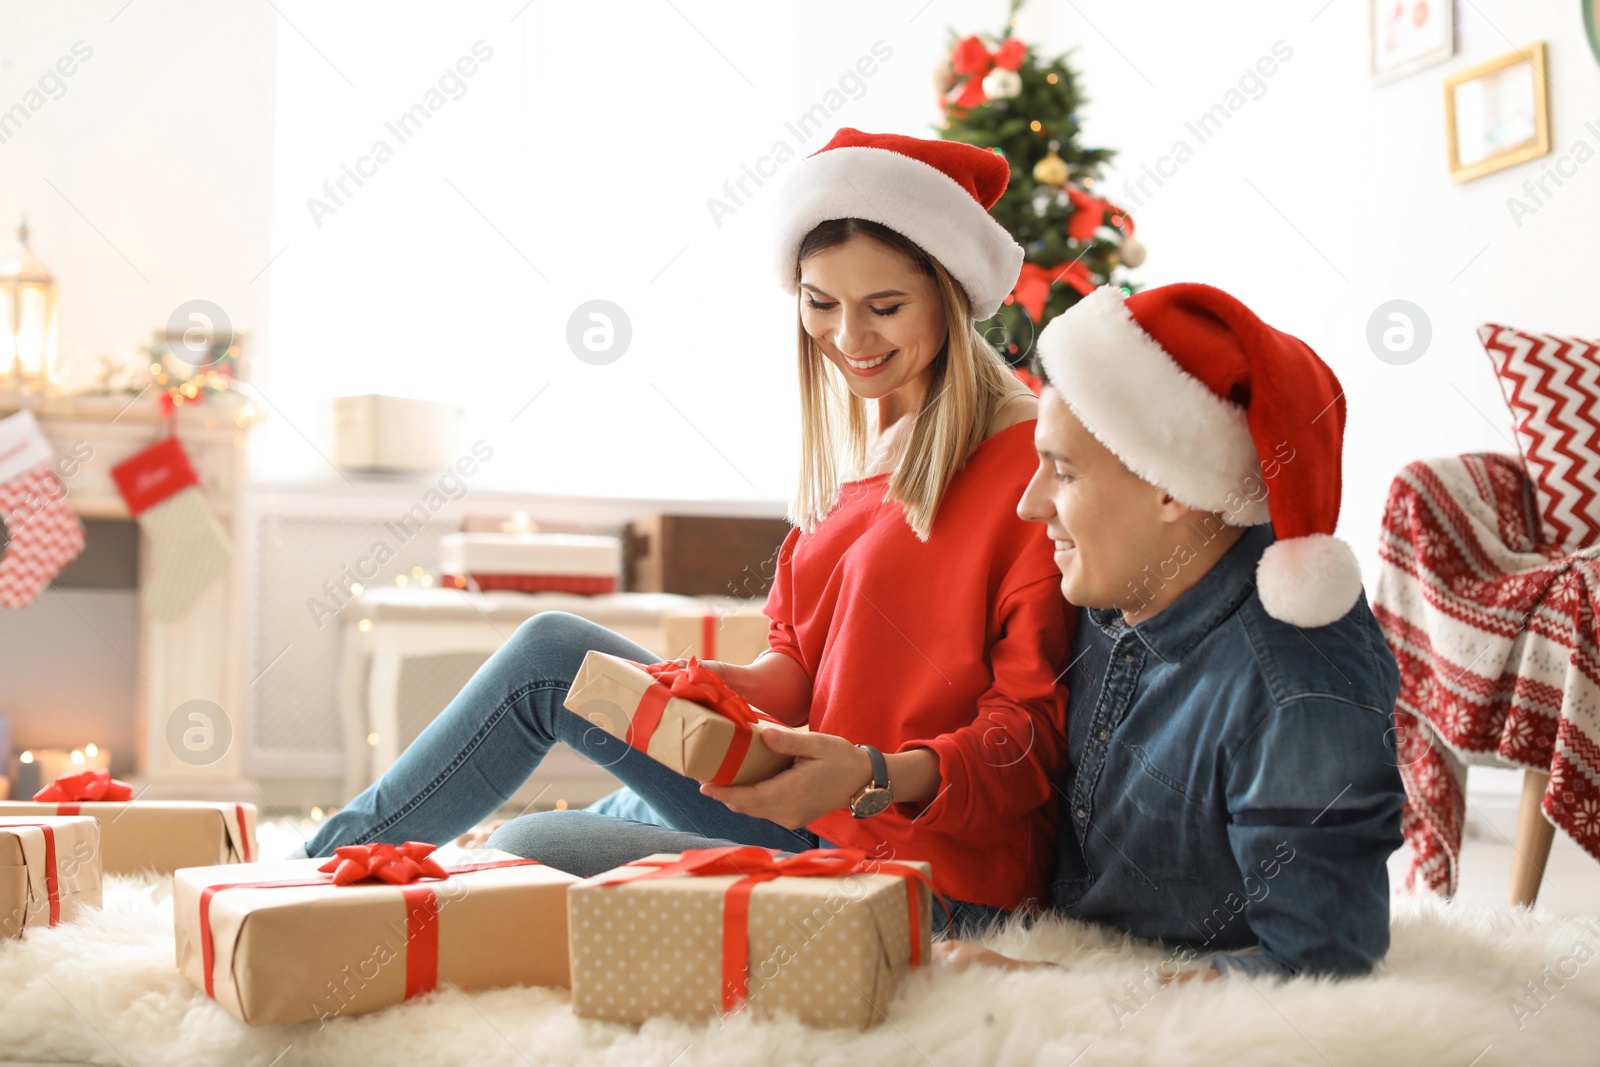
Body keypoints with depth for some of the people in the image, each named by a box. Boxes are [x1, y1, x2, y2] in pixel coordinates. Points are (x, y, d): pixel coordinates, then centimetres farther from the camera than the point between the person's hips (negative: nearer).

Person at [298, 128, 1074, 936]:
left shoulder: (1027, 466, -14)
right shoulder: (855, 443, 11)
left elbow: (1033, 729, -15)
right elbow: (798, 667, 12)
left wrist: (877, 777, -31)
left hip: (935, 880, -7)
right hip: (818, 818, 7)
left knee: (530, 853, -16)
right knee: (551, 650, -3)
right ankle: (324, 865, 10)